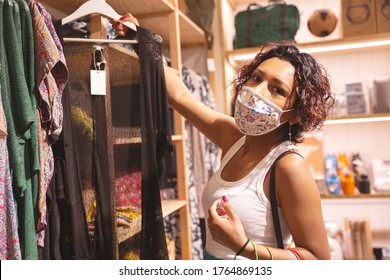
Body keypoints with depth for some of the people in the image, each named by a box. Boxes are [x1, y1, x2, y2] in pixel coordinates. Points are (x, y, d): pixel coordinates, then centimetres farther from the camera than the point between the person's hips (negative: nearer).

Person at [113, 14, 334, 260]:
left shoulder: (289, 166, -27)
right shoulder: (232, 135, -8)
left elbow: (319, 258, -24)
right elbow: (179, 95, 0)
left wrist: (244, 247, -37)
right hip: (212, 255, 7)